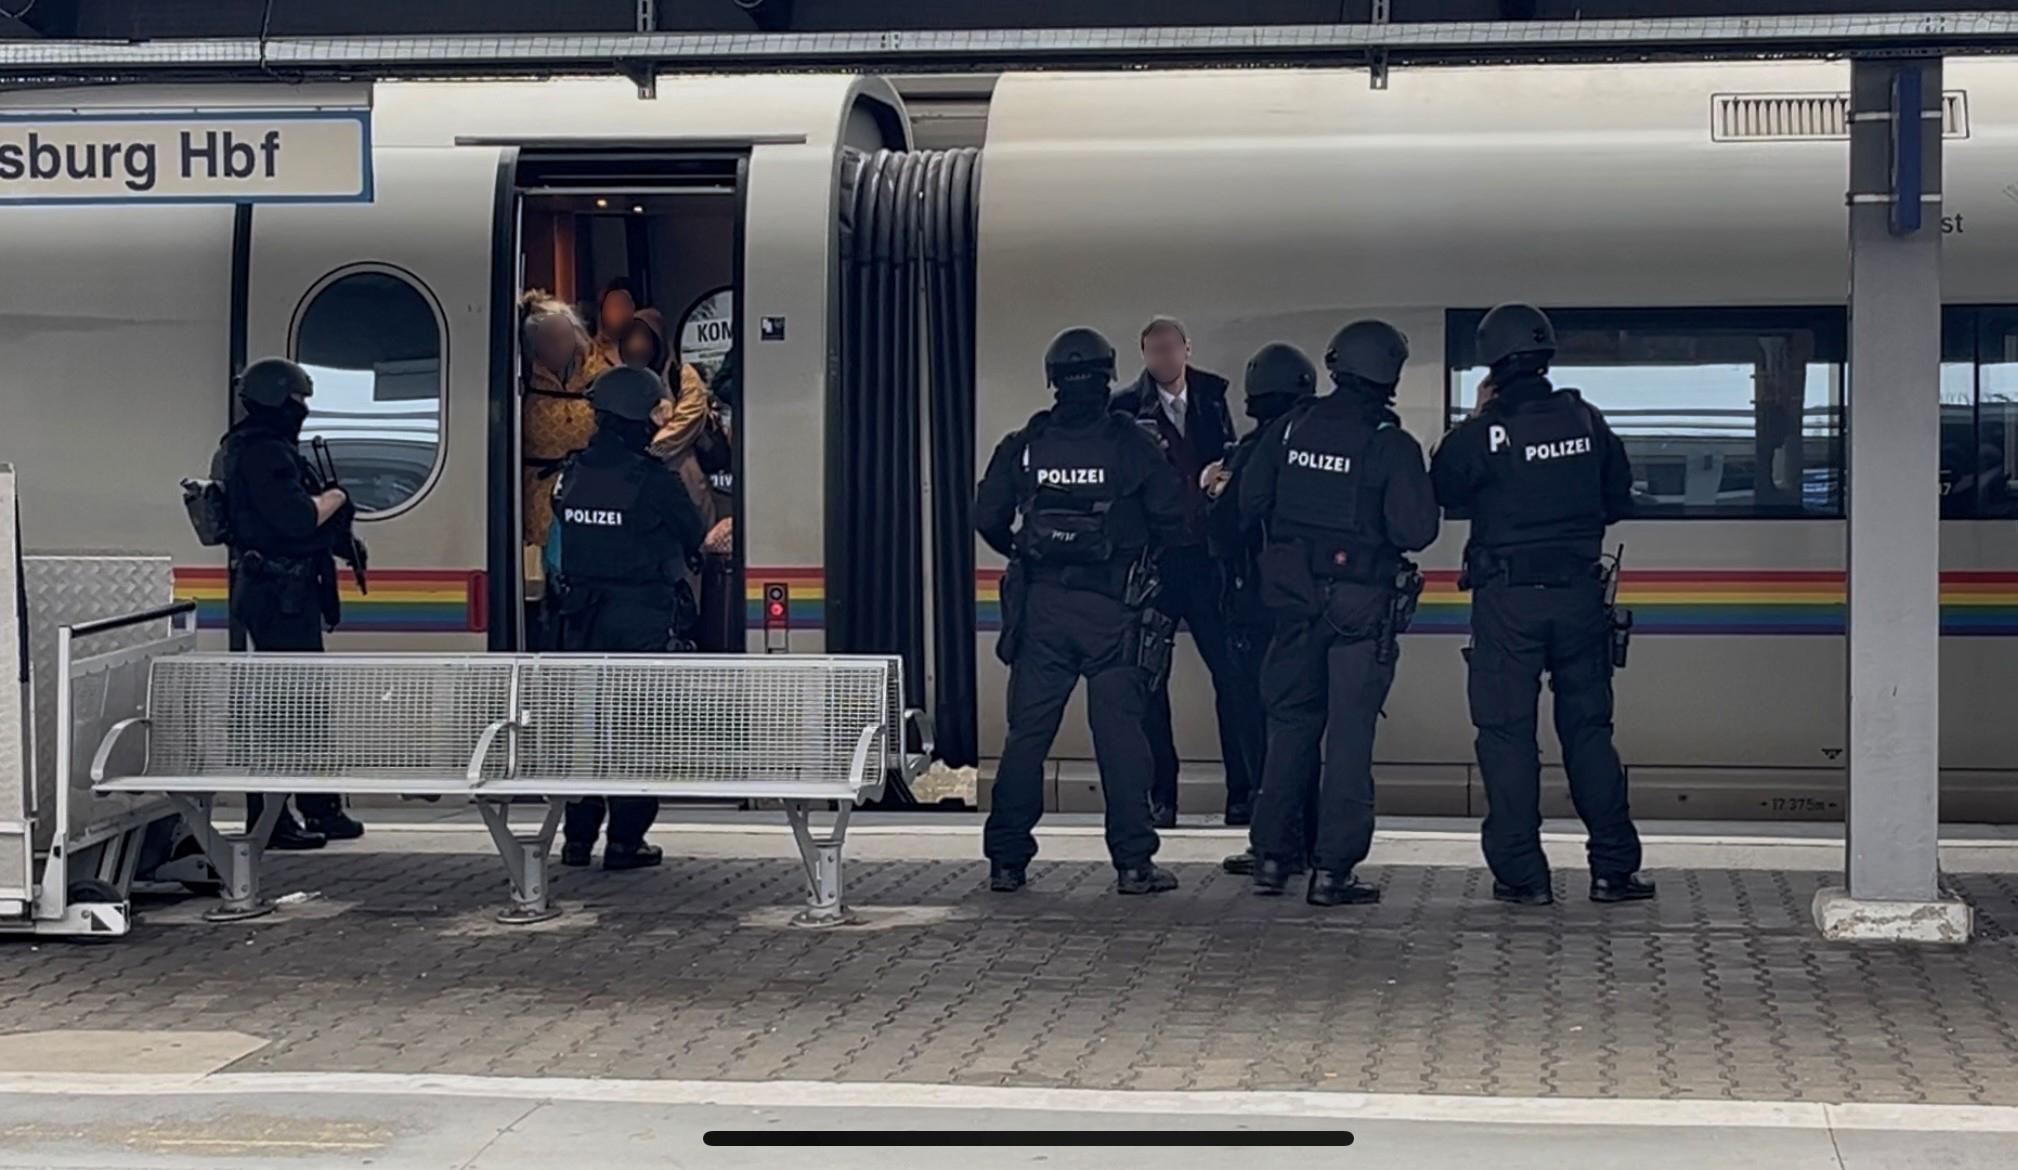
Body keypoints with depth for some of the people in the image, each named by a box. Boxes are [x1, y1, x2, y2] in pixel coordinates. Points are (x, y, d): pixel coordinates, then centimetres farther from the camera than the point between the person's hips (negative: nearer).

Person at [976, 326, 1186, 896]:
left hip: (1040, 608, 2)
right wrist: (1139, 553, 16)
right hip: (1110, 608, -2)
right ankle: (1134, 862, 2)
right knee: (1120, 731, 1)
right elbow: (1172, 520, -4)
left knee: (1027, 732, 7)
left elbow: (988, 518, 2)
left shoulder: (1023, 446, 1)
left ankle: (1006, 860, 8)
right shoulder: (1131, 445, -4)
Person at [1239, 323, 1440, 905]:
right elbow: (1414, 531, -16)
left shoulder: (1291, 428, 1)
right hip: (1361, 605, -4)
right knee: (1350, 732, 0)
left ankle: (1273, 856, 18)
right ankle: (1332, 868, -2)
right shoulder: (1392, 446, -12)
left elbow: (1249, 503, 4)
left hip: (1294, 596, 4)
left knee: (1290, 723, 15)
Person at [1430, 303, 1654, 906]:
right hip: (1579, 592, 4)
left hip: (1507, 600, -4)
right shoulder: (1586, 422, 1)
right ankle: (1614, 867, 11)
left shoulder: (1484, 432, -12)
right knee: (1588, 728, 11)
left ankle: (1522, 873, 2)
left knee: (1507, 733, 3)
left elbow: (1444, 489, 3)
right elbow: (1618, 500, 11)